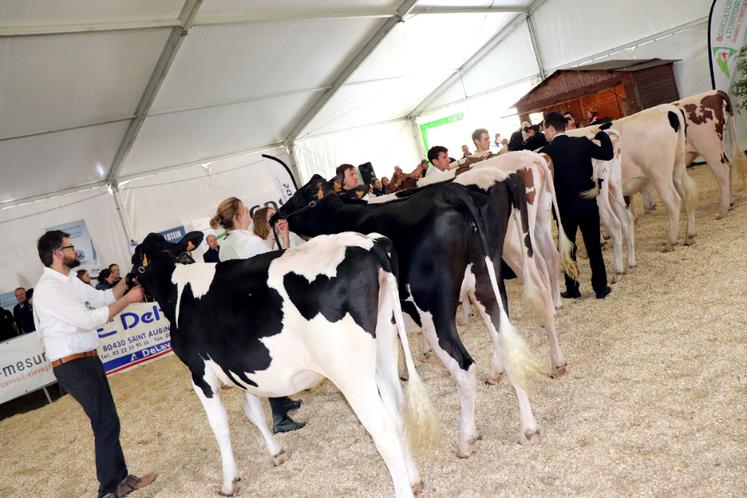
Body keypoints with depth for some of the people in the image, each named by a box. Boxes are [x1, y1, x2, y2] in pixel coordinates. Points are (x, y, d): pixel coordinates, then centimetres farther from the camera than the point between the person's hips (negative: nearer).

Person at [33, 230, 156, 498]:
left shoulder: (70, 281, 11)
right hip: (72, 365, -10)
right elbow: (88, 319, -22)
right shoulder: (49, 288, -18)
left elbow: (103, 297, 19)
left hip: (88, 359, 10)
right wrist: (127, 299, -16)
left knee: (107, 420, 14)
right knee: (106, 423, -6)